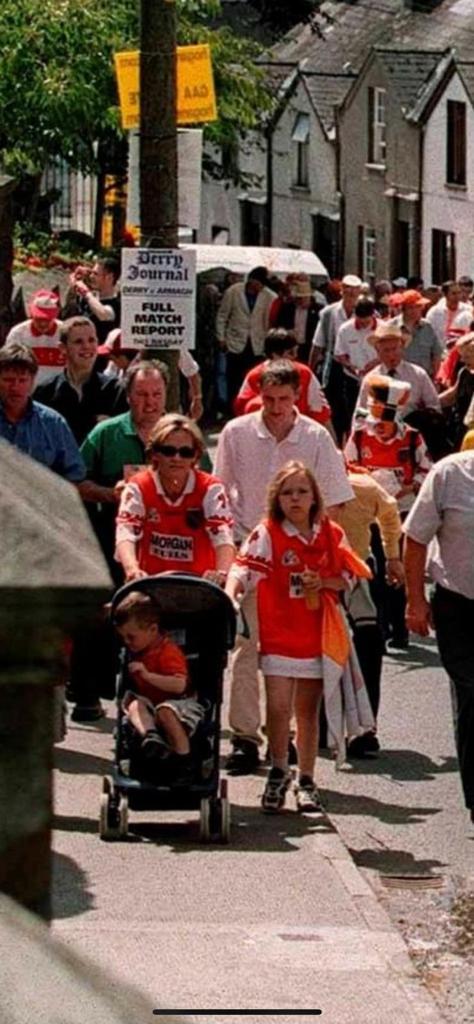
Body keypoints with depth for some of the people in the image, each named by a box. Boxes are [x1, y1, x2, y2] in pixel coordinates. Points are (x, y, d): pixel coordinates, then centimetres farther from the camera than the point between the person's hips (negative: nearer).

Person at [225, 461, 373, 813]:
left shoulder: (332, 535, 3)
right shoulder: (267, 534, -7)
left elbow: (348, 576, 10)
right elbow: (244, 567, -21)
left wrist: (322, 583, -10)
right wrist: (230, 595, -40)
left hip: (317, 634, 3)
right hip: (279, 635, -3)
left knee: (308, 710, 10)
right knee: (278, 707, -10)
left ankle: (307, 781, 19)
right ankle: (279, 771, 11)